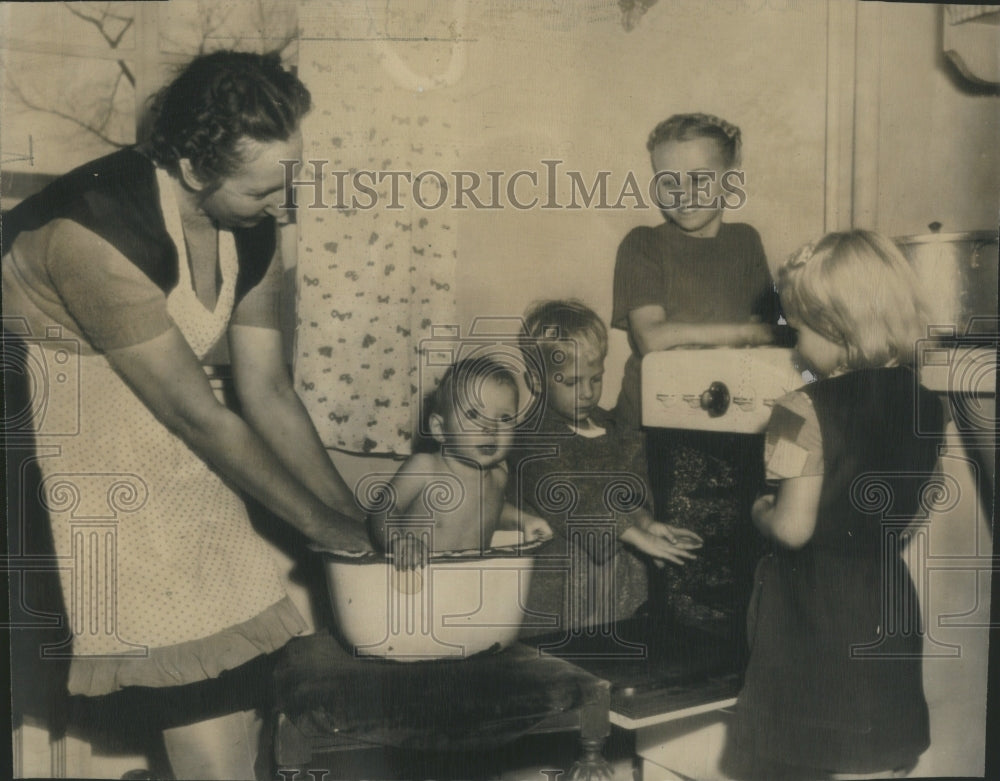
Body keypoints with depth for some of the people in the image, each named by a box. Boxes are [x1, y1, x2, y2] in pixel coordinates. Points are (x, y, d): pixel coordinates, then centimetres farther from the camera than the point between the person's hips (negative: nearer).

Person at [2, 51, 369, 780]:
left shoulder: (252, 232, -6)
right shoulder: (99, 233, -29)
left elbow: (268, 392, 1)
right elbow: (198, 415, -23)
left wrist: (358, 517, 1)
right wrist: (324, 525, -14)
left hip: (152, 432, 6)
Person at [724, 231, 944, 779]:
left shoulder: (805, 411, -21)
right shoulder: (924, 404, -1)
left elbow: (793, 529, -20)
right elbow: (917, 510, 9)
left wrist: (760, 512, -1)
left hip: (810, 606, -6)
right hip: (887, 601, 6)